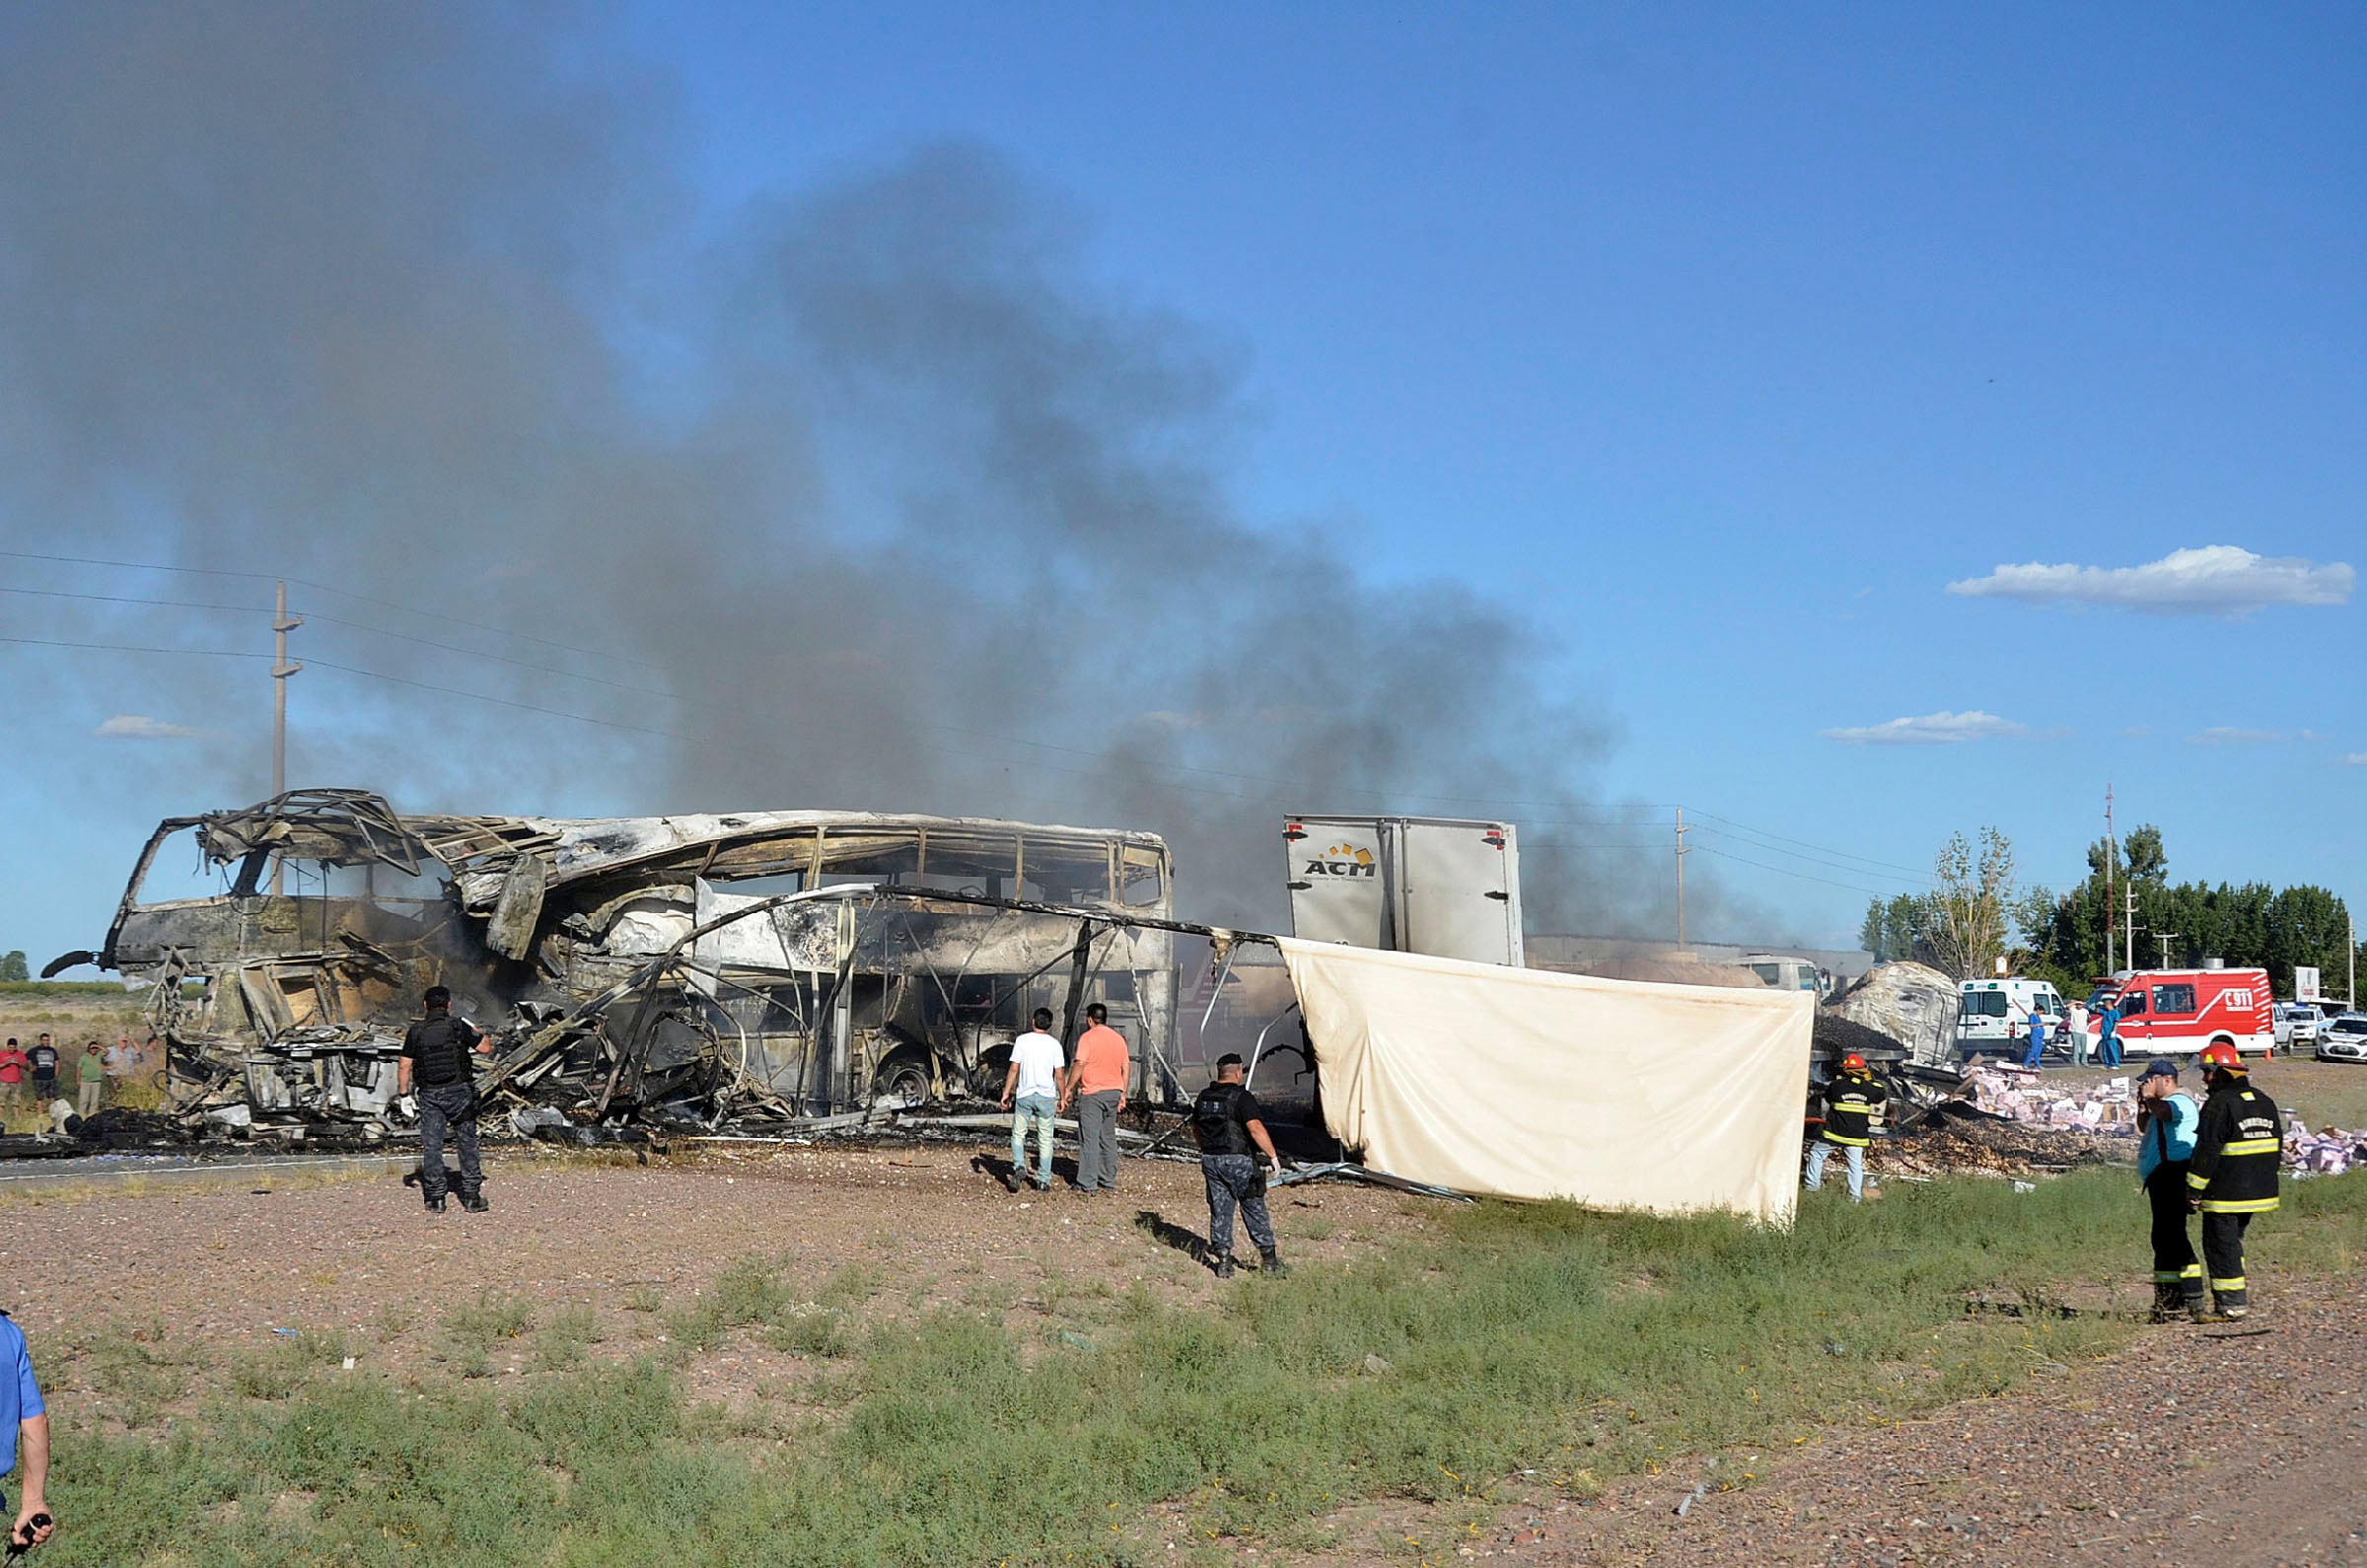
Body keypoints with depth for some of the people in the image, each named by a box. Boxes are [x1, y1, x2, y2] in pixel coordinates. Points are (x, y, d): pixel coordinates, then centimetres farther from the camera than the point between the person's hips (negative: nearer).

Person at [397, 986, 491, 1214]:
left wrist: (403, 1091, 11)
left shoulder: (415, 1032, -2)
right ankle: (472, 1196, 8)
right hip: (459, 1091, -1)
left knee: (431, 1145, 6)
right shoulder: (458, 1027, -7)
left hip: (429, 1094, 1)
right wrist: (475, 1031, 17)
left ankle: (435, 1198, 5)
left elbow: (405, 1065, -1)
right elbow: (486, 1048, -1)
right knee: (467, 1143, 8)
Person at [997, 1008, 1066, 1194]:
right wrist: (1062, 1097, 9)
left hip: (1024, 1095, -1)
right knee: (1045, 1138, 7)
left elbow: (1014, 1069, -4)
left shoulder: (1022, 1041, -2)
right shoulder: (1054, 1044, -1)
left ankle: (1019, 1166, -10)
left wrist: (1006, 1093, 2)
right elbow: (1060, 1075, -2)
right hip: (1047, 1096, 1)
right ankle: (1043, 1181, 6)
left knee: (1018, 1134, 12)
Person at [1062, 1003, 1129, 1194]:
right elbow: (1126, 1068, 11)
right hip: (1113, 1092, 6)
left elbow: (1079, 1065, -16)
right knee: (1108, 1137, 14)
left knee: (1089, 1138, -4)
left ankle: (1087, 1184, -6)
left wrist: (1068, 1089, -10)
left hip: (1092, 1093, -6)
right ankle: (1109, 1182, 17)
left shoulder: (1088, 1038, -9)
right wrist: (1123, 1093, 17)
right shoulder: (1118, 1038, 10)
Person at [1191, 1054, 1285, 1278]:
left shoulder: (1203, 1097, 9)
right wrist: (1273, 1156, -17)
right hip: (1238, 1161, -5)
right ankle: (1268, 1257, 10)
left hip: (1210, 1159, 5)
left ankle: (1222, 1260, 7)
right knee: (1254, 1209, 4)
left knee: (1219, 1210, 9)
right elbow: (1256, 1129, -22)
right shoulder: (1242, 1097, -12)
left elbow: (1195, 1129, 20)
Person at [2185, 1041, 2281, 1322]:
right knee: (2232, 1241, 20)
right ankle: (2238, 1295, 22)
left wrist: (2194, 1191, -12)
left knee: (2220, 1245, -1)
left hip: (2224, 1192, -9)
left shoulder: (2219, 1104, -16)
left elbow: (2206, 1151, -17)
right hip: (2259, 1190, 9)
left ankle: (2230, 1304, -1)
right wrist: (2264, 1178, 24)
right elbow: (2277, 1146, 18)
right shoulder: (2264, 1102, 12)